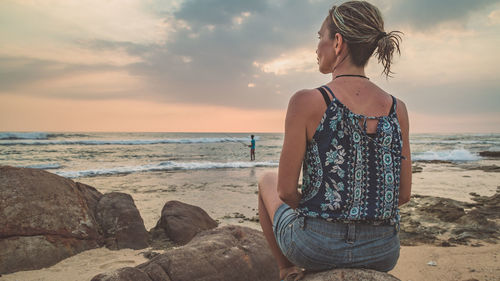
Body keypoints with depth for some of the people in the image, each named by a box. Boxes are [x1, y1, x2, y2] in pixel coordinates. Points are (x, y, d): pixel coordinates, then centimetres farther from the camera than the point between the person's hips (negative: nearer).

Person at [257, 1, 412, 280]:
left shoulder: (307, 102, -17)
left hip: (317, 248, -4)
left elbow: (286, 190, -13)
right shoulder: (397, 108, -4)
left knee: (267, 181, 26)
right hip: (383, 254, 4)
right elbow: (403, 194, 1)